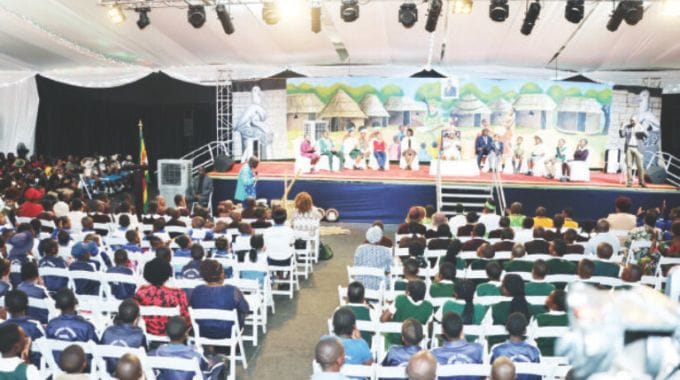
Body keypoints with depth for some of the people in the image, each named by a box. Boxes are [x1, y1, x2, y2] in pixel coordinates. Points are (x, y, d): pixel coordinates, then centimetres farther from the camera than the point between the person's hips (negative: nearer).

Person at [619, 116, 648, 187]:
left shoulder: (640, 127, 3)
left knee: (640, 166, -3)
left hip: (638, 149, -1)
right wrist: (621, 128, -17)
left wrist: (642, 130, -27)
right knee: (629, 165, -1)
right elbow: (622, 135, -1)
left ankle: (641, 182, 5)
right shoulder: (627, 127, 8)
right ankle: (629, 182, 2)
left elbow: (646, 135, -9)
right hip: (628, 148, 1)